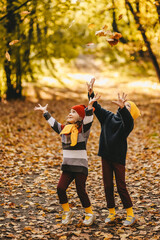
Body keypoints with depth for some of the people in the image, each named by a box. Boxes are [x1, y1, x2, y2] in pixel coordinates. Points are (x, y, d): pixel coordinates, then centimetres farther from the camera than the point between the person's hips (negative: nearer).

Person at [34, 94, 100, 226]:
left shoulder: (83, 129, -7)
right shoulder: (64, 129, 10)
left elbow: (88, 120, -24)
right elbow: (53, 122, 21)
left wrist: (90, 105, -37)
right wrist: (45, 111, 27)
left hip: (81, 167, -5)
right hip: (67, 167, 5)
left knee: (81, 190, -3)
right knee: (61, 188, -6)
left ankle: (90, 214, 18)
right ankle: (67, 212, 15)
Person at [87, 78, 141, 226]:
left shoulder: (127, 123, -9)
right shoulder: (108, 117, 8)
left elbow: (128, 121, -33)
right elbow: (96, 108, 8)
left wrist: (122, 107, -52)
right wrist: (91, 93, -6)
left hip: (118, 158, -5)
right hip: (106, 156, 5)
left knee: (121, 186, -3)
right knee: (107, 186, 9)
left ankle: (130, 214, 8)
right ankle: (111, 213, 20)